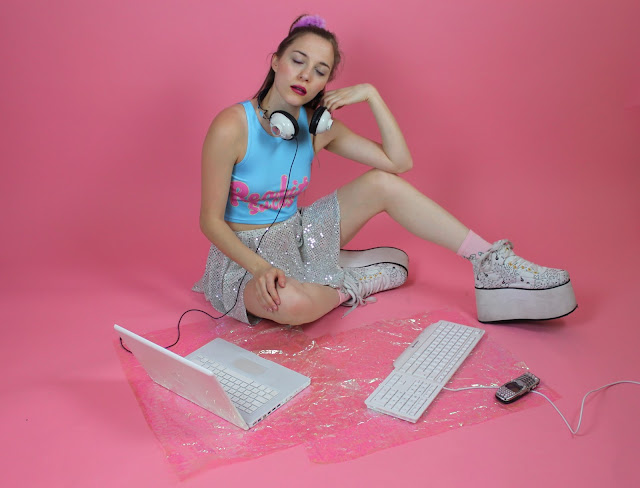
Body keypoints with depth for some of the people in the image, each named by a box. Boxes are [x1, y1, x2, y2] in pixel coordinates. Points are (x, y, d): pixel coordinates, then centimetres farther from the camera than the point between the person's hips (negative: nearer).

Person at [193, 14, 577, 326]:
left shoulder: (317, 126, -4)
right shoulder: (231, 127, -20)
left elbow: (400, 162, -7)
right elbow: (211, 221, -17)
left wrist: (371, 94, -15)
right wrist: (261, 269, -31)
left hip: (296, 235, 5)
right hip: (245, 254, -5)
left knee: (382, 183, -11)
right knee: (292, 302, -42)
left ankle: (492, 262, -8)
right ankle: (352, 282, -7)